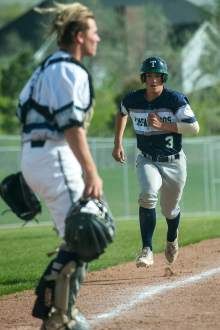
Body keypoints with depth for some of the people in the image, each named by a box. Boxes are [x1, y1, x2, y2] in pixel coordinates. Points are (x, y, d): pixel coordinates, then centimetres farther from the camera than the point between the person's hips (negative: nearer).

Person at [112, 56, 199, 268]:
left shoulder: (175, 100, -15)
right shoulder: (132, 100, -5)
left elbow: (194, 127, -21)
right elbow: (122, 114, 20)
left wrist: (163, 125, -27)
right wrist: (118, 144, 14)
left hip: (174, 162, -1)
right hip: (147, 161, 1)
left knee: (170, 210, 13)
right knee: (148, 195, -29)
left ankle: (172, 239, 49)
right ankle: (147, 250, -26)